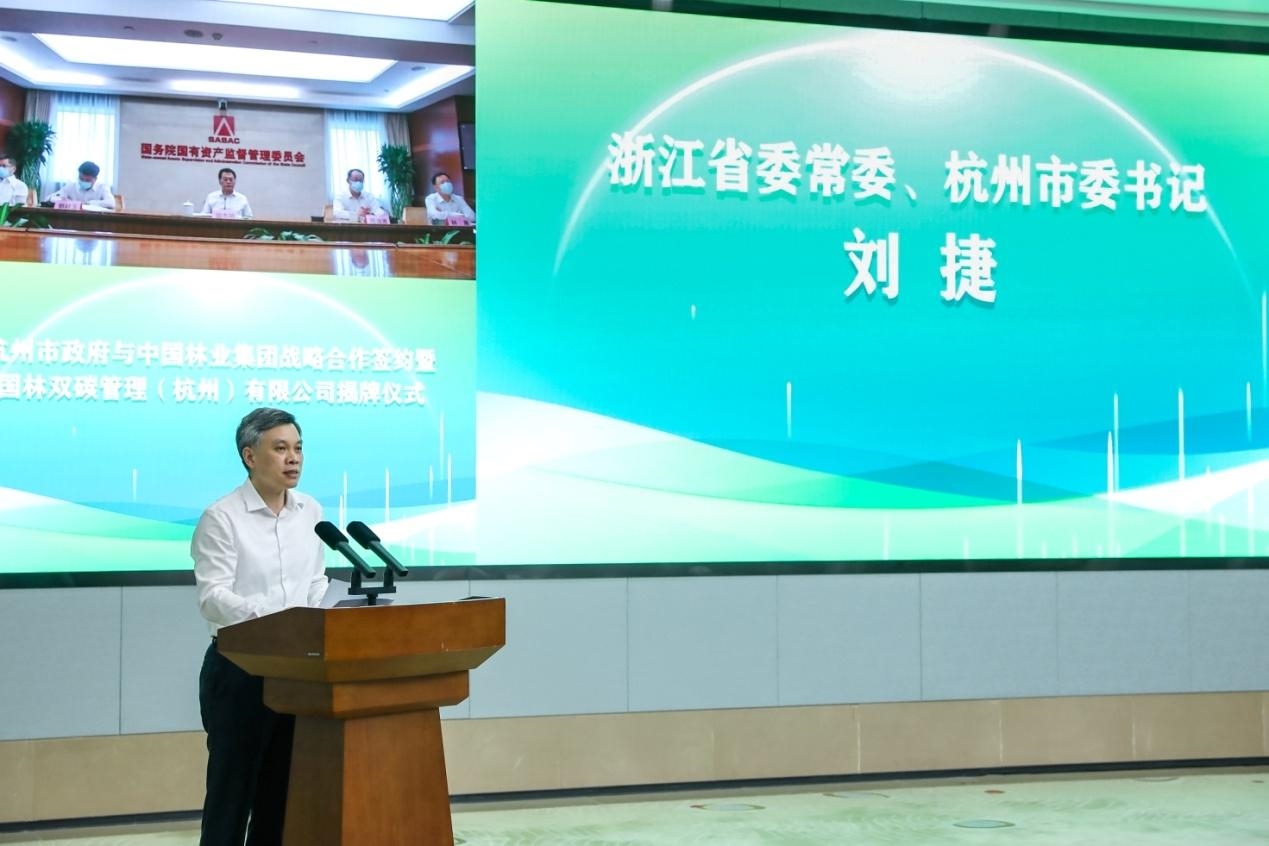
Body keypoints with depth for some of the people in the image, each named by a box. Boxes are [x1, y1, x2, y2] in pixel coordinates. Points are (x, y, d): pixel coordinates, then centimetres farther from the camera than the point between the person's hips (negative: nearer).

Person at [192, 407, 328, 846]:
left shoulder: (311, 512, 8)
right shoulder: (220, 517, -11)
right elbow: (212, 596, -19)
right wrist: (262, 615, -34)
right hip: (240, 667, -6)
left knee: (283, 788, 9)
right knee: (233, 787, 0)